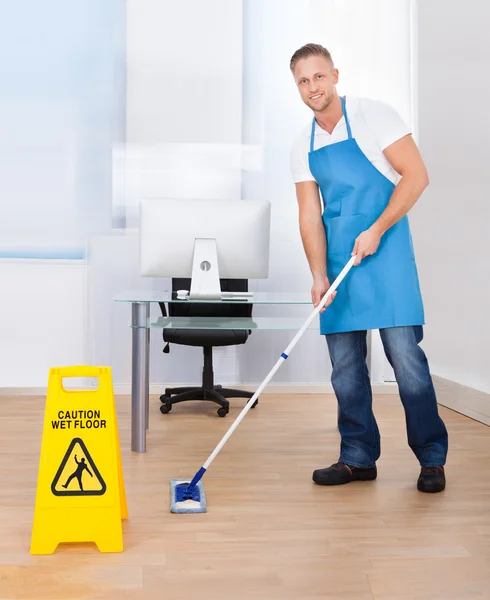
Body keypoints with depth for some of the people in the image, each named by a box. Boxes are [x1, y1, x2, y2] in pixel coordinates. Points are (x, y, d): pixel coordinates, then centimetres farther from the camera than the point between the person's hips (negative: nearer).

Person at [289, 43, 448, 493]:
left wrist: (376, 230, -15)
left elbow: (416, 176, -8)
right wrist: (319, 276, -4)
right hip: (338, 258, 5)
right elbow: (310, 216, 7)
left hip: (384, 252, -5)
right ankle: (358, 459, 17)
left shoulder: (373, 115, -3)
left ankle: (432, 459, 5)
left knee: (404, 354, -9)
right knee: (345, 364, 5)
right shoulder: (304, 147, 12)